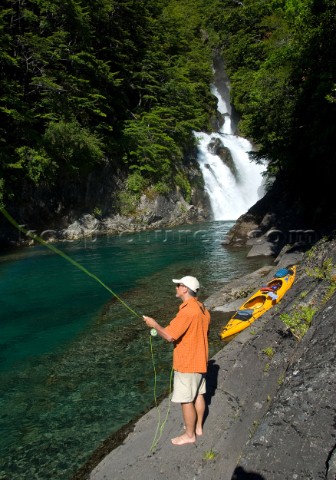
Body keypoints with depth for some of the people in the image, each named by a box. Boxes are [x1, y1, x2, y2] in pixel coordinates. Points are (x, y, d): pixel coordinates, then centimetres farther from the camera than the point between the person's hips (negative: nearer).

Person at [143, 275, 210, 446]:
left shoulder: (187, 310, -26)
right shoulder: (202, 308, 4)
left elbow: (169, 336, -28)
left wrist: (154, 324, -12)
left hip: (187, 363, -9)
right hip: (200, 360, 9)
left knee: (186, 400, 6)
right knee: (198, 395, 21)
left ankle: (189, 435, 20)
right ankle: (198, 427, 36)